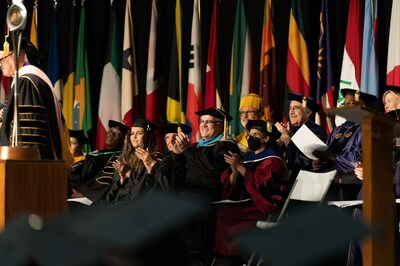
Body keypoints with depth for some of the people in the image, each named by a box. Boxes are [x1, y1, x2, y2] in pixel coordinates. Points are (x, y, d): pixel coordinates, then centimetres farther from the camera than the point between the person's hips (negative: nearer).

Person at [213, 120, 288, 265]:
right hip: (248, 204, 7)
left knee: (224, 213, -24)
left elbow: (261, 184, -19)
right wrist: (234, 171, -7)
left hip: (264, 206, -7)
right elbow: (231, 186, 12)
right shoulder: (249, 159, 19)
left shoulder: (272, 160, -2)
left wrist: (240, 167, -17)